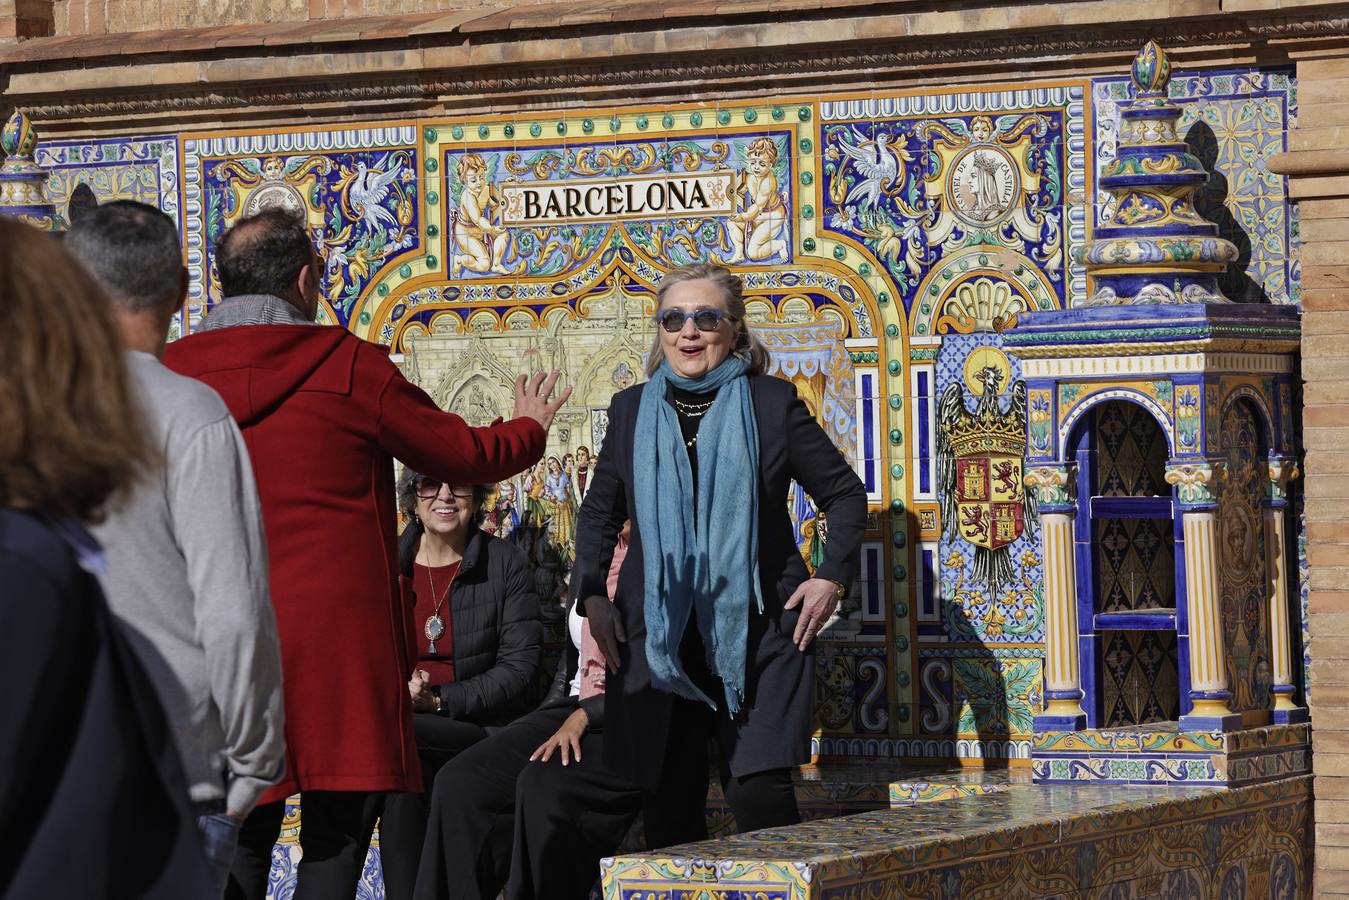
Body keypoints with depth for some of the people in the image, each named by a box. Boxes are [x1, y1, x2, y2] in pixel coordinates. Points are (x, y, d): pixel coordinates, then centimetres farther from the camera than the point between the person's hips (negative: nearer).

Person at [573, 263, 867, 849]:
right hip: (658, 640, 3)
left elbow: (844, 493, 9)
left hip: (757, 632, -3)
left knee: (758, 791, -14)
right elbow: (600, 512, 21)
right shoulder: (632, 410, 10)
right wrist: (592, 594, 8)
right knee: (668, 806, 3)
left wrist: (833, 578, -2)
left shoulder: (772, 404, 2)